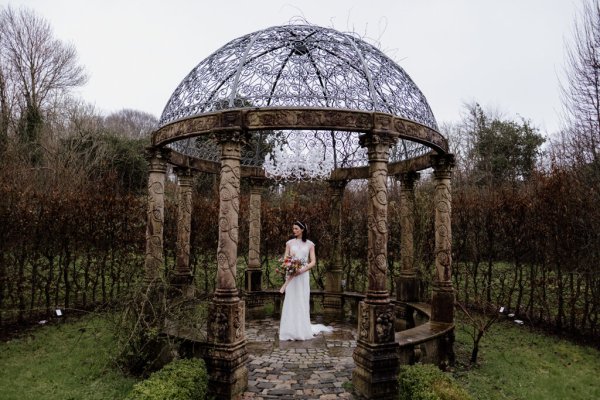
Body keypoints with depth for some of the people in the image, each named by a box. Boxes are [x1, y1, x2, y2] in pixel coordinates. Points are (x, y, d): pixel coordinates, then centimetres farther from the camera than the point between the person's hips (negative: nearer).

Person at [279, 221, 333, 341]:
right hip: (291, 275, 1)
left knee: (302, 302, 2)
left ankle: (302, 330, 14)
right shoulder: (289, 243, 7)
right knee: (290, 302, -1)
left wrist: (302, 270, -15)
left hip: (303, 276, -1)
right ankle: (291, 331, 7)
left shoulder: (309, 244, 5)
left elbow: (313, 261, 0)